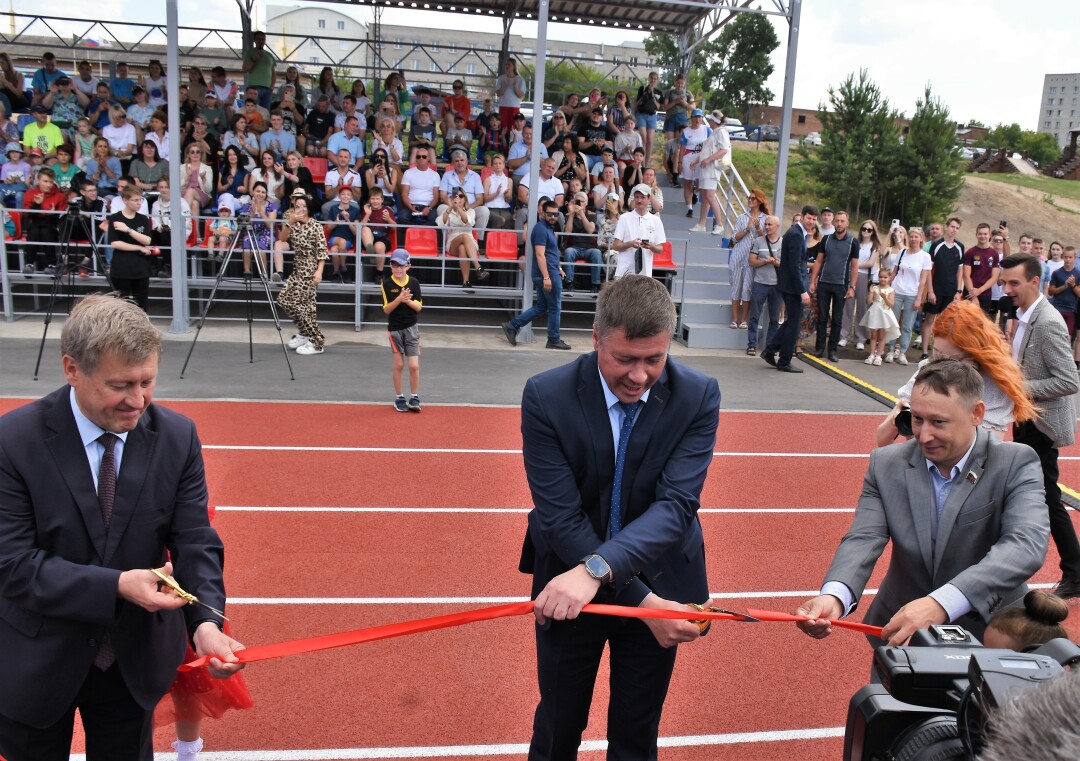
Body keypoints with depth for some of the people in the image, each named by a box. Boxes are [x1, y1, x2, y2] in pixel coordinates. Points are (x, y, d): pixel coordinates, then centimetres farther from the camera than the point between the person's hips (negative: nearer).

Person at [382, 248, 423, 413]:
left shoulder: (414, 282, -2)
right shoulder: (387, 284, -6)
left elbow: (418, 307, -4)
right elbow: (386, 309, -9)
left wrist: (407, 300, -21)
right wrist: (399, 299, -24)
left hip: (411, 327, 1)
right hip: (395, 328, -1)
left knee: (414, 366, -4)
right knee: (399, 365, 6)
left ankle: (414, 398, 8)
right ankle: (399, 398, 17)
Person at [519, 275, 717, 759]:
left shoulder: (697, 396, -15)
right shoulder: (547, 396, -19)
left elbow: (677, 504, -25)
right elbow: (562, 517, -21)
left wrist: (596, 569, -40)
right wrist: (642, 602, -26)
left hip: (658, 581, 1)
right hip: (568, 584, -1)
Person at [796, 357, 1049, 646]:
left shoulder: (1016, 463, -9)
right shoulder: (886, 464, -2)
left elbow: (1027, 546, -23)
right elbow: (863, 538, -12)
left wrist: (942, 604, -38)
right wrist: (833, 596, -34)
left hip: (990, 631, -1)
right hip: (900, 630, 2)